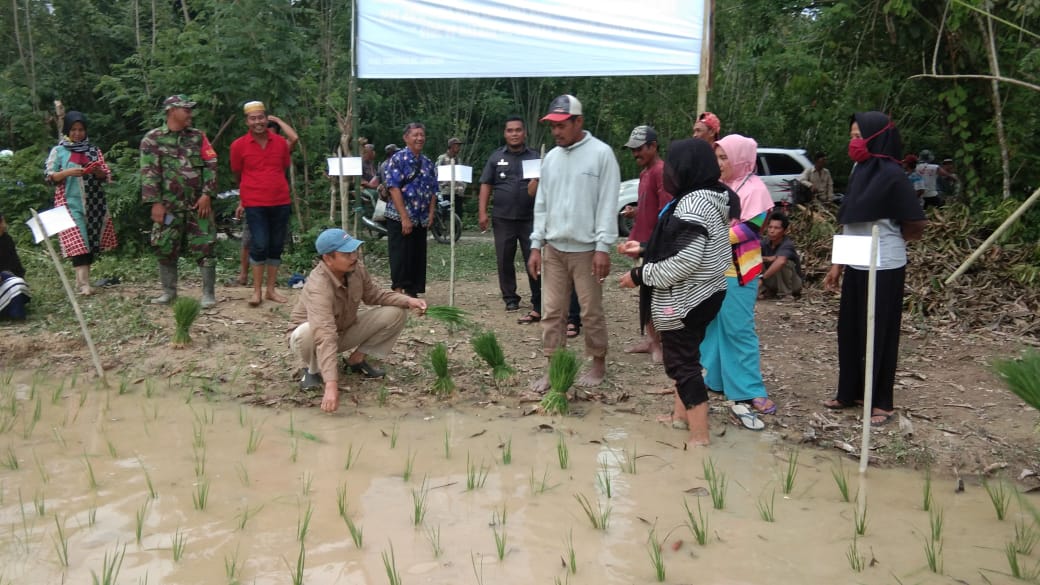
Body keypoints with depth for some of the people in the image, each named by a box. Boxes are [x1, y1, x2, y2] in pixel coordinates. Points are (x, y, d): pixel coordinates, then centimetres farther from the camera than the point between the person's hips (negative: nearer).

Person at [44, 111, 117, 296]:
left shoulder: (94, 150, 11)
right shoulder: (58, 151, 4)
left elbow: (107, 176, 9)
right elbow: (48, 176, -1)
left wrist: (98, 171, -12)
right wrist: (68, 172, -16)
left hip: (93, 203, 4)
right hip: (71, 202, -3)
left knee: (91, 241, 4)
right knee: (78, 242, -13)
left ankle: (81, 279, 15)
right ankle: (84, 284, -20)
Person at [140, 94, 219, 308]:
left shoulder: (198, 137, 9)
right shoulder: (153, 139, 2)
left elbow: (211, 165, 4)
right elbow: (149, 173, -4)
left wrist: (207, 194, -7)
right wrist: (155, 203, -11)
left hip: (198, 204, 1)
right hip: (169, 206, -1)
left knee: (205, 248, -3)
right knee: (165, 250, 5)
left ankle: (208, 293, 4)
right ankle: (169, 291, 19)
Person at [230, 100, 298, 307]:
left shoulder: (280, 142, 2)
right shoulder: (239, 145, -3)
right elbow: (237, 174, 11)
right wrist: (243, 198, 20)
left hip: (280, 202, 3)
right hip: (255, 204, -3)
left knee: (276, 247, 7)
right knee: (259, 245, -9)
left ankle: (271, 290, 17)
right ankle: (257, 291, 1)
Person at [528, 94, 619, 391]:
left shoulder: (601, 153, -8)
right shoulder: (550, 158, 10)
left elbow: (608, 204, -11)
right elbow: (541, 205, 13)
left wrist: (603, 247, -15)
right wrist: (536, 246, 7)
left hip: (586, 249, -5)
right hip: (553, 249, 5)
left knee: (591, 312, 6)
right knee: (551, 312, 6)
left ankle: (598, 365, 22)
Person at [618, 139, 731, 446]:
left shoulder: (693, 204, -25)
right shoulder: (710, 197, 8)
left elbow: (685, 261, -29)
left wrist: (640, 275, -19)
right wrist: (644, 248, 16)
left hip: (685, 300, -10)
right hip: (702, 294, 10)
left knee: (682, 362, -1)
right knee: (684, 356, 23)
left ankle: (700, 435, 5)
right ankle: (681, 413, 37)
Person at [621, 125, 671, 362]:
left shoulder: (661, 171, -14)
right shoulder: (645, 171, 16)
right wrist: (635, 212, 9)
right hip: (645, 240, 10)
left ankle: (662, 344, 1)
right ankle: (650, 338, 23)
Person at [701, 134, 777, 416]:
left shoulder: (754, 188, -11)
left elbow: (750, 228, -19)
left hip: (737, 270, -8)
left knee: (738, 329, -7)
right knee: (711, 325, 13)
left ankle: (750, 390, -1)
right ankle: (712, 377, 24)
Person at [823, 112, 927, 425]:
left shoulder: (892, 175, -15)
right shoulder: (859, 171, 8)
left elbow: (916, 226, -12)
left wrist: (887, 237, 6)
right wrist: (838, 263, 11)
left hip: (883, 269, -7)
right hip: (856, 267, 7)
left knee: (879, 334, 2)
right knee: (850, 330, 13)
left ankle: (882, 402, 14)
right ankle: (850, 392, 27)